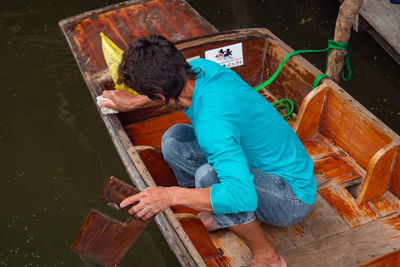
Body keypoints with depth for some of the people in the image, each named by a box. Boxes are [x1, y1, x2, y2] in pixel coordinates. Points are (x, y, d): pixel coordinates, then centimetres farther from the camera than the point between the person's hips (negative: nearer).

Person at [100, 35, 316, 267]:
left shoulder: (212, 124, -37)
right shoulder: (201, 67, -10)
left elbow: (242, 196, -45)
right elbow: (171, 90, 16)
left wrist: (171, 195, -41)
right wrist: (134, 103, 25)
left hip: (294, 196, -9)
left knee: (208, 175, -35)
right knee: (174, 139, 1)